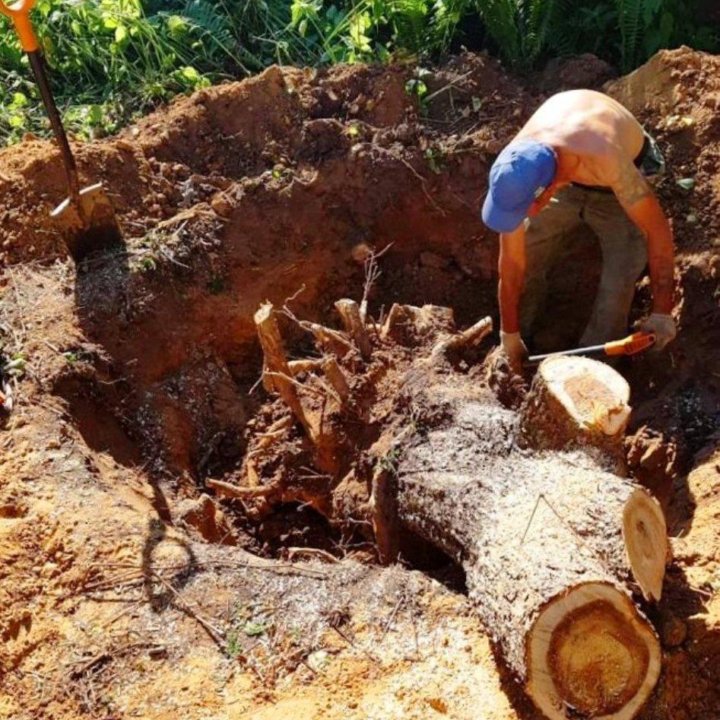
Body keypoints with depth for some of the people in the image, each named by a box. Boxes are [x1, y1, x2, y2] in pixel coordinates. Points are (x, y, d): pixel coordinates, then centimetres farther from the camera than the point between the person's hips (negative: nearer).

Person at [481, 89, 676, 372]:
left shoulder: (608, 160, -48)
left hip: (616, 187, -3)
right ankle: (513, 370, 20)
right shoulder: (514, 169, -34)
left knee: (618, 283, -19)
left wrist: (662, 311, -33)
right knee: (524, 262, -4)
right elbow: (511, 261, -24)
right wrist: (509, 334, -15)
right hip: (567, 181, 3)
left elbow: (657, 228, -35)